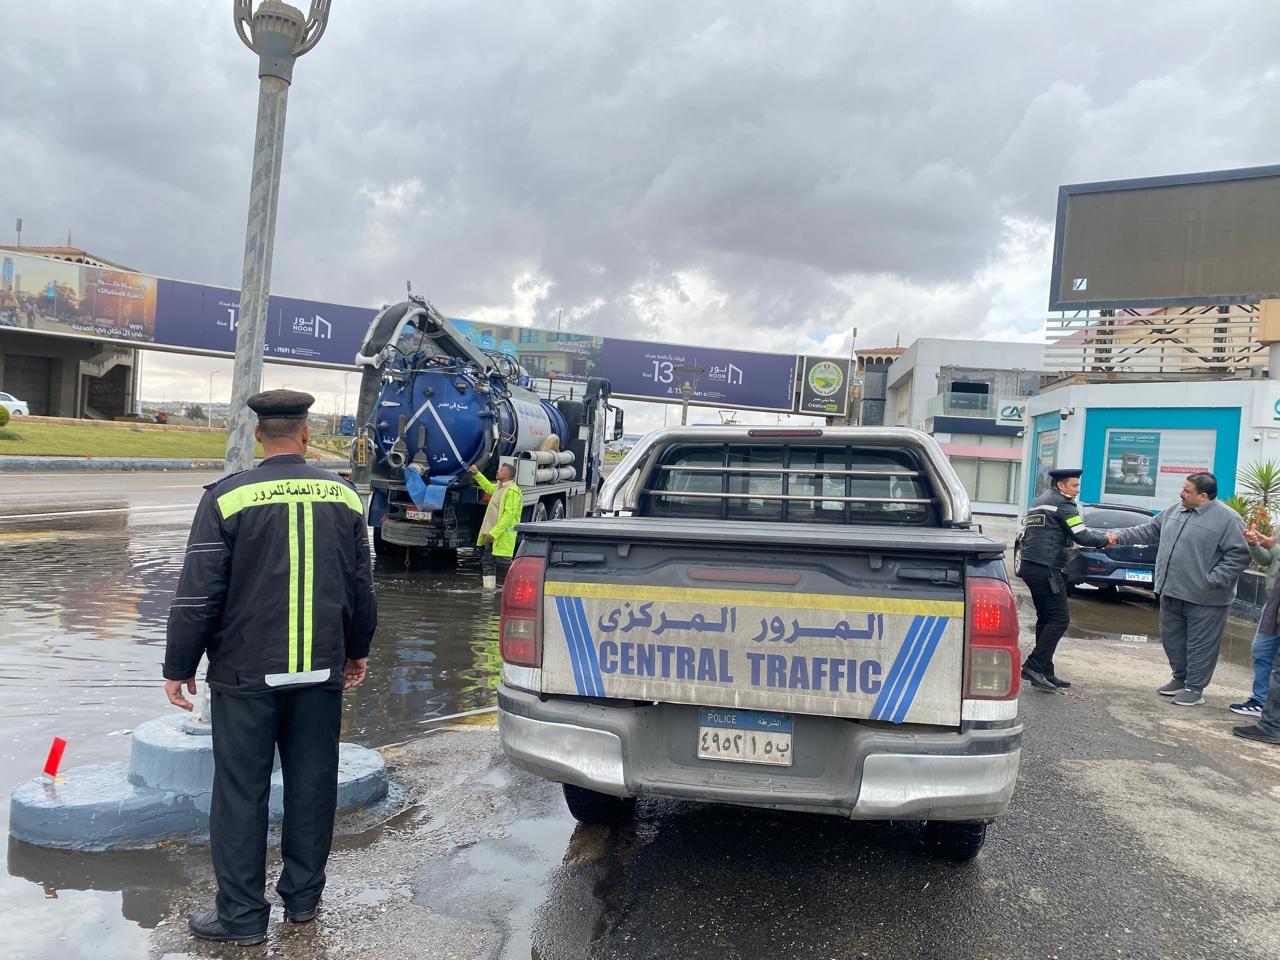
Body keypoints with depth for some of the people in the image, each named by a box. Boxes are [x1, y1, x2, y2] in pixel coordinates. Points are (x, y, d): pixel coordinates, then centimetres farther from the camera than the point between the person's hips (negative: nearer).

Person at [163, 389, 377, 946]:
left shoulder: (228, 498, -9)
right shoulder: (343, 497, 2)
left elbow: (198, 595, -9)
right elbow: (360, 588, 9)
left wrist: (178, 667, 2)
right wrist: (355, 650, 22)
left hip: (246, 673, -3)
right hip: (322, 671, 4)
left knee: (241, 793, 7)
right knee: (312, 785, 14)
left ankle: (241, 916, 16)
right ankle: (302, 898, 27)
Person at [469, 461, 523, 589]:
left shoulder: (512, 491, -17)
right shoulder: (499, 487, 14)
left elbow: (509, 514, -23)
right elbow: (488, 486, 39)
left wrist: (495, 532, -25)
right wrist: (477, 474, 34)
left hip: (503, 534, -10)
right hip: (492, 533, 10)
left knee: (503, 562, -6)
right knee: (487, 561, 13)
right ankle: (489, 588, 20)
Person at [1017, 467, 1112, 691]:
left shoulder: (1039, 502, 22)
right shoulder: (1062, 504, -6)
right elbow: (1083, 537, -11)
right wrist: (1106, 539, 5)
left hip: (1030, 566, 10)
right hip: (1046, 568, -10)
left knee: (1046, 619, 13)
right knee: (1060, 619, -7)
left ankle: (1045, 672, 13)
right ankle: (1033, 666, -11)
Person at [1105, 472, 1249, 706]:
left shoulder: (1227, 519, -13)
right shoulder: (1174, 511, 9)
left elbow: (1239, 555, -15)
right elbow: (1149, 531, 20)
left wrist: (1213, 580, -19)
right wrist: (1120, 536, 12)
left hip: (1204, 599, -7)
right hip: (1170, 592, 8)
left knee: (1200, 644, 3)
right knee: (1172, 639, 18)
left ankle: (1194, 688, 14)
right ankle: (1180, 678, 34)